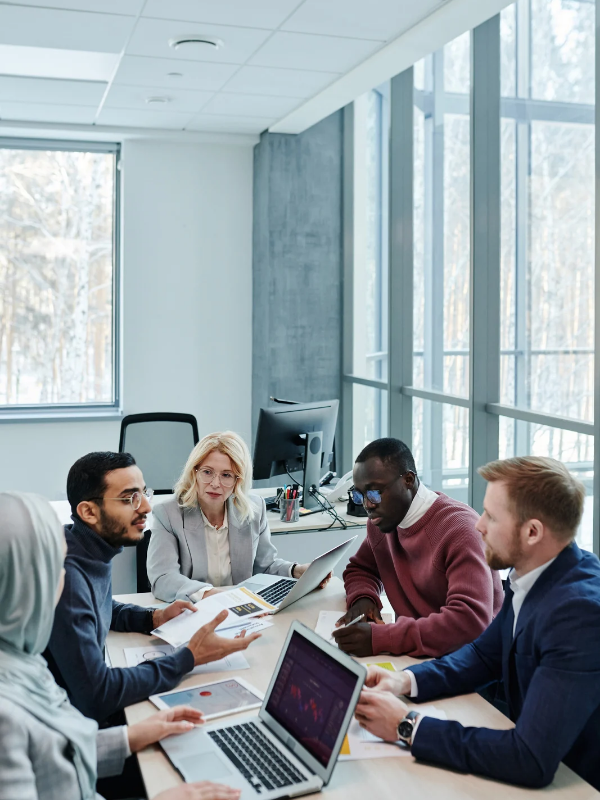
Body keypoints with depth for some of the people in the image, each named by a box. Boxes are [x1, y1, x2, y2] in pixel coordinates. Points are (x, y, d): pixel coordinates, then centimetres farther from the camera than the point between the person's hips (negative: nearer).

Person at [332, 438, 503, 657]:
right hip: (413, 654, 7)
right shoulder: (381, 521, 2)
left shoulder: (460, 529, -22)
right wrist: (363, 598, -5)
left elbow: (471, 621, -31)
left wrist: (380, 638, -35)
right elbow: (360, 569, 19)